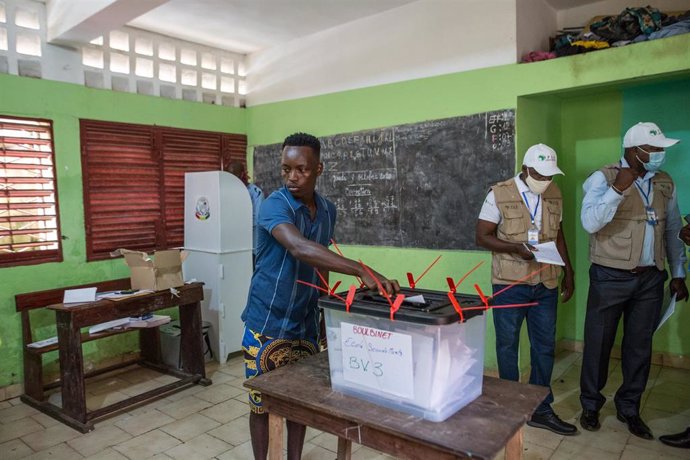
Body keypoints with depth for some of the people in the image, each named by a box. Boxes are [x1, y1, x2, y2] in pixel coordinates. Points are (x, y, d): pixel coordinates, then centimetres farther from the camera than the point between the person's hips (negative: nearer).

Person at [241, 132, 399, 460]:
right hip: (268, 323, -5)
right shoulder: (274, 206, -20)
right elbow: (301, 249, -39)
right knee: (262, 402, 9)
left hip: (305, 323, 5)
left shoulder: (328, 210, 2)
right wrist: (362, 271, -48)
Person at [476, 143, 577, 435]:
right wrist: (516, 248, -23)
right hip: (509, 283, -4)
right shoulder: (499, 194, -9)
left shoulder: (554, 194, 6)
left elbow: (558, 235, 14)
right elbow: (482, 237, -9)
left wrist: (568, 272, 11)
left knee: (545, 347, 11)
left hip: (546, 283, 5)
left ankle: (540, 410, 26)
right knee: (507, 345, 9)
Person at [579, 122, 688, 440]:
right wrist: (617, 189, -28)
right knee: (598, 343, 7)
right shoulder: (604, 178, -9)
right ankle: (591, 405, 25)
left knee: (640, 347, 12)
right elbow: (590, 223, -21)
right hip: (610, 278, -5)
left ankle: (629, 408, 29)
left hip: (651, 279, 5)